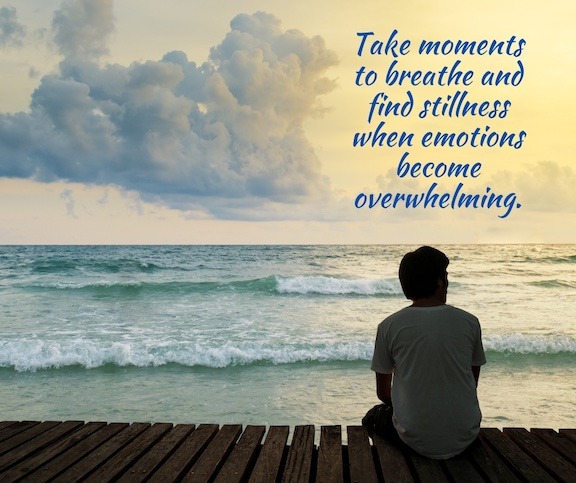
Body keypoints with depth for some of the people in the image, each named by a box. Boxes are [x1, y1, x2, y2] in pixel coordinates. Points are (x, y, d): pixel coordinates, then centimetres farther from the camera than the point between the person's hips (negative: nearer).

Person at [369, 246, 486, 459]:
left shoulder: (389, 326, -7)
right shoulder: (469, 322, -4)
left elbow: (382, 393, 3)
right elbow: (473, 384, 9)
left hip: (416, 441, -2)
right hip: (464, 439, 2)